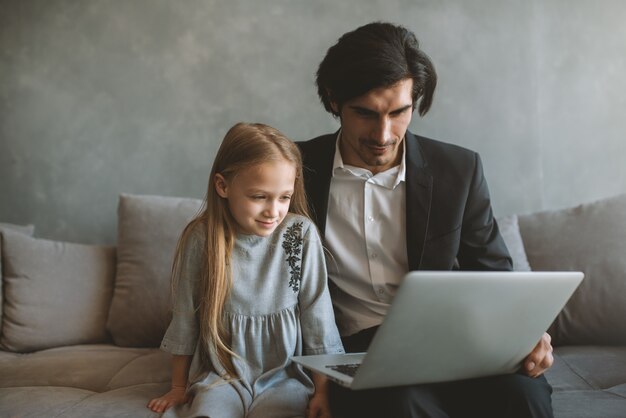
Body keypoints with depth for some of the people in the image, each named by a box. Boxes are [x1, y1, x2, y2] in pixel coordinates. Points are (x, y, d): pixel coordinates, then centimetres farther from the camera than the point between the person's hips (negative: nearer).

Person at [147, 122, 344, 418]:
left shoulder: (301, 234, -8)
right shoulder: (200, 239, -7)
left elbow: (317, 316, -1)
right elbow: (185, 318, 5)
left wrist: (322, 390, 0)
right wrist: (179, 387, 13)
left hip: (284, 374, 0)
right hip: (221, 373, 0)